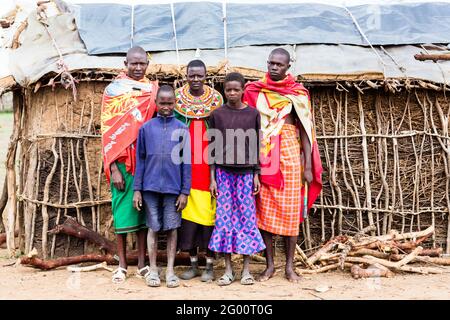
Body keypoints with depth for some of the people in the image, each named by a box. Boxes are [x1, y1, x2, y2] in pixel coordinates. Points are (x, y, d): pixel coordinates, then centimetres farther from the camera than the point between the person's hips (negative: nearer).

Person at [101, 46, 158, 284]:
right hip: (122, 160, -2)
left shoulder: (152, 90, 10)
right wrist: (113, 167, -10)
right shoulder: (113, 90, 2)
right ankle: (122, 265, 11)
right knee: (123, 207, 2)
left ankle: (142, 262, 15)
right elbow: (108, 130, -2)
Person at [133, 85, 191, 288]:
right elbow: (140, 160, 5)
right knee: (153, 228, 8)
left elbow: (186, 162, 2)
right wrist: (137, 189, 2)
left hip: (173, 188, 0)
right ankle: (153, 270, 19)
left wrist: (185, 191, -1)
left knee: (172, 229, 6)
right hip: (151, 187, 1)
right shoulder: (146, 128, 4)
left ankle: (170, 271, 16)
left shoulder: (182, 129, 2)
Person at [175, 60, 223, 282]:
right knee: (188, 213, 2)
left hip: (209, 166, -1)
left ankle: (209, 265, 9)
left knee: (209, 213, -2)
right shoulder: (177, 99, 6)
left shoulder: (216, 100, 4)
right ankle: (193, 263, 14)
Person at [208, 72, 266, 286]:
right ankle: (228, 270, 10)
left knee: (247, 217, 1)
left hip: (245, 172, 0)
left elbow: (256, 147, 6)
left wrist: (256, 175, 2)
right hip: (224, 172, 0)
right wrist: (212, 178, 1)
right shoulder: (217, 114, 3)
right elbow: (213, 148, 4)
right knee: (224, 217, 1)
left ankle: (246, 270, 11)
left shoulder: (253, 114, 4)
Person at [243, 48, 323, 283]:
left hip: (289, 153, 0)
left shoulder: (297, 93, 6)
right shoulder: (255, 91, 8)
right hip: (263, 155, 1)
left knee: (290, 210, 1)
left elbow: (305, 129, 4)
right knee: (264, 209, 1)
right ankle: (269, 265, 12)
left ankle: (289, 266, 12)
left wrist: (308, 166, -2)